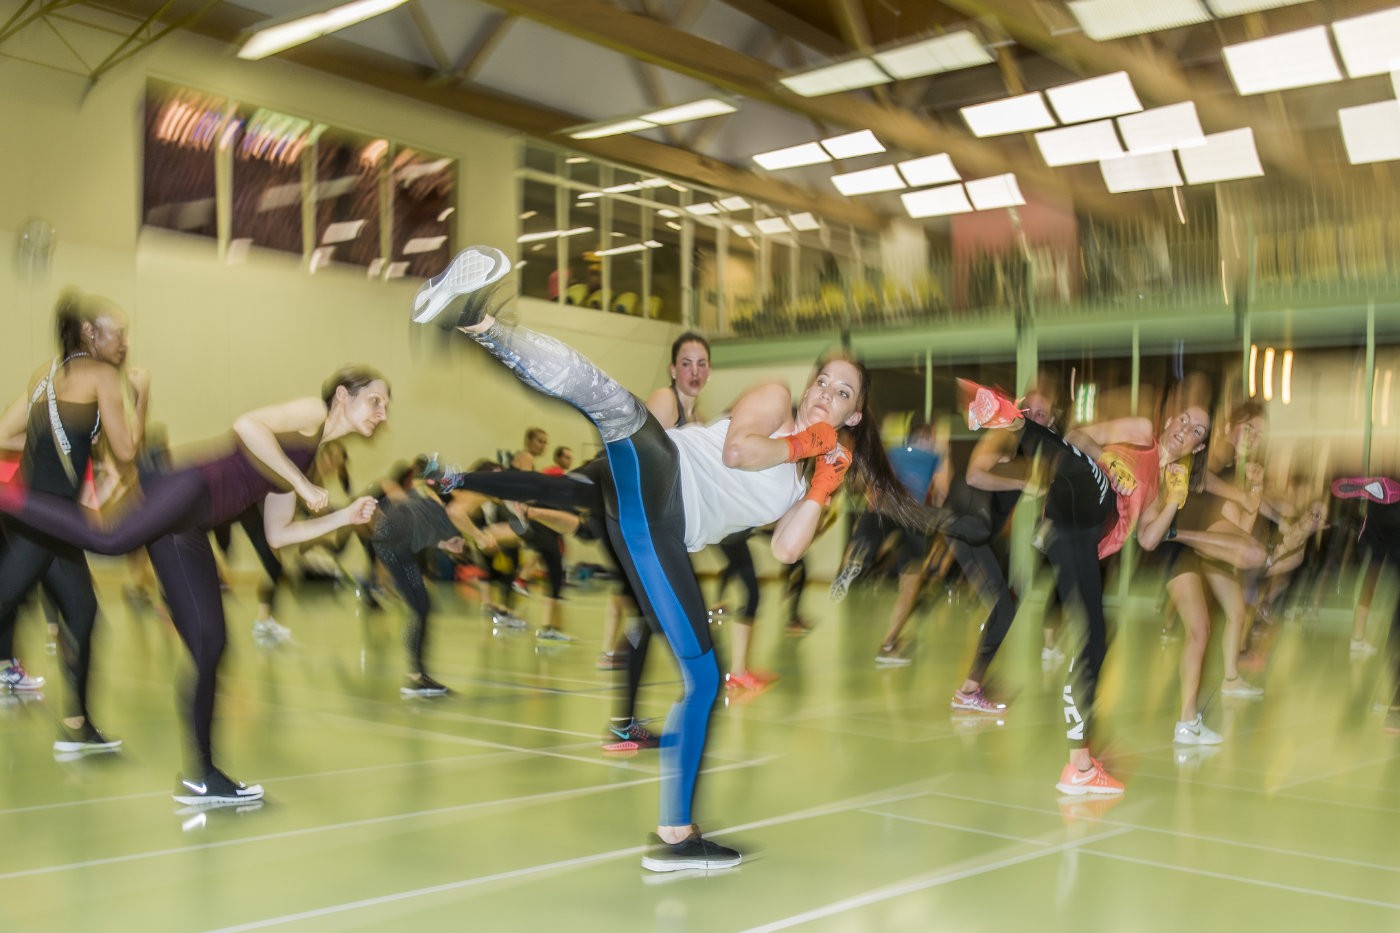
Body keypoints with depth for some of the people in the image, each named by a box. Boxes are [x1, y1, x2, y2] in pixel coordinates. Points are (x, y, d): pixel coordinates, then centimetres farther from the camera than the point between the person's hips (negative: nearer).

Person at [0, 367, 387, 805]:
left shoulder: (306, 455, 28)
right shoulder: (311, 412, 5)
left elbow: (277, 535, 28)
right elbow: (246, 425, -16)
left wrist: (344, 517, 24)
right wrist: (303, 485, -11)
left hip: (187, 526, 8)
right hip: (186, 489, -8)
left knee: (209, 647, 7)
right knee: (111, 539, -40)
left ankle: (199, 777, 12)